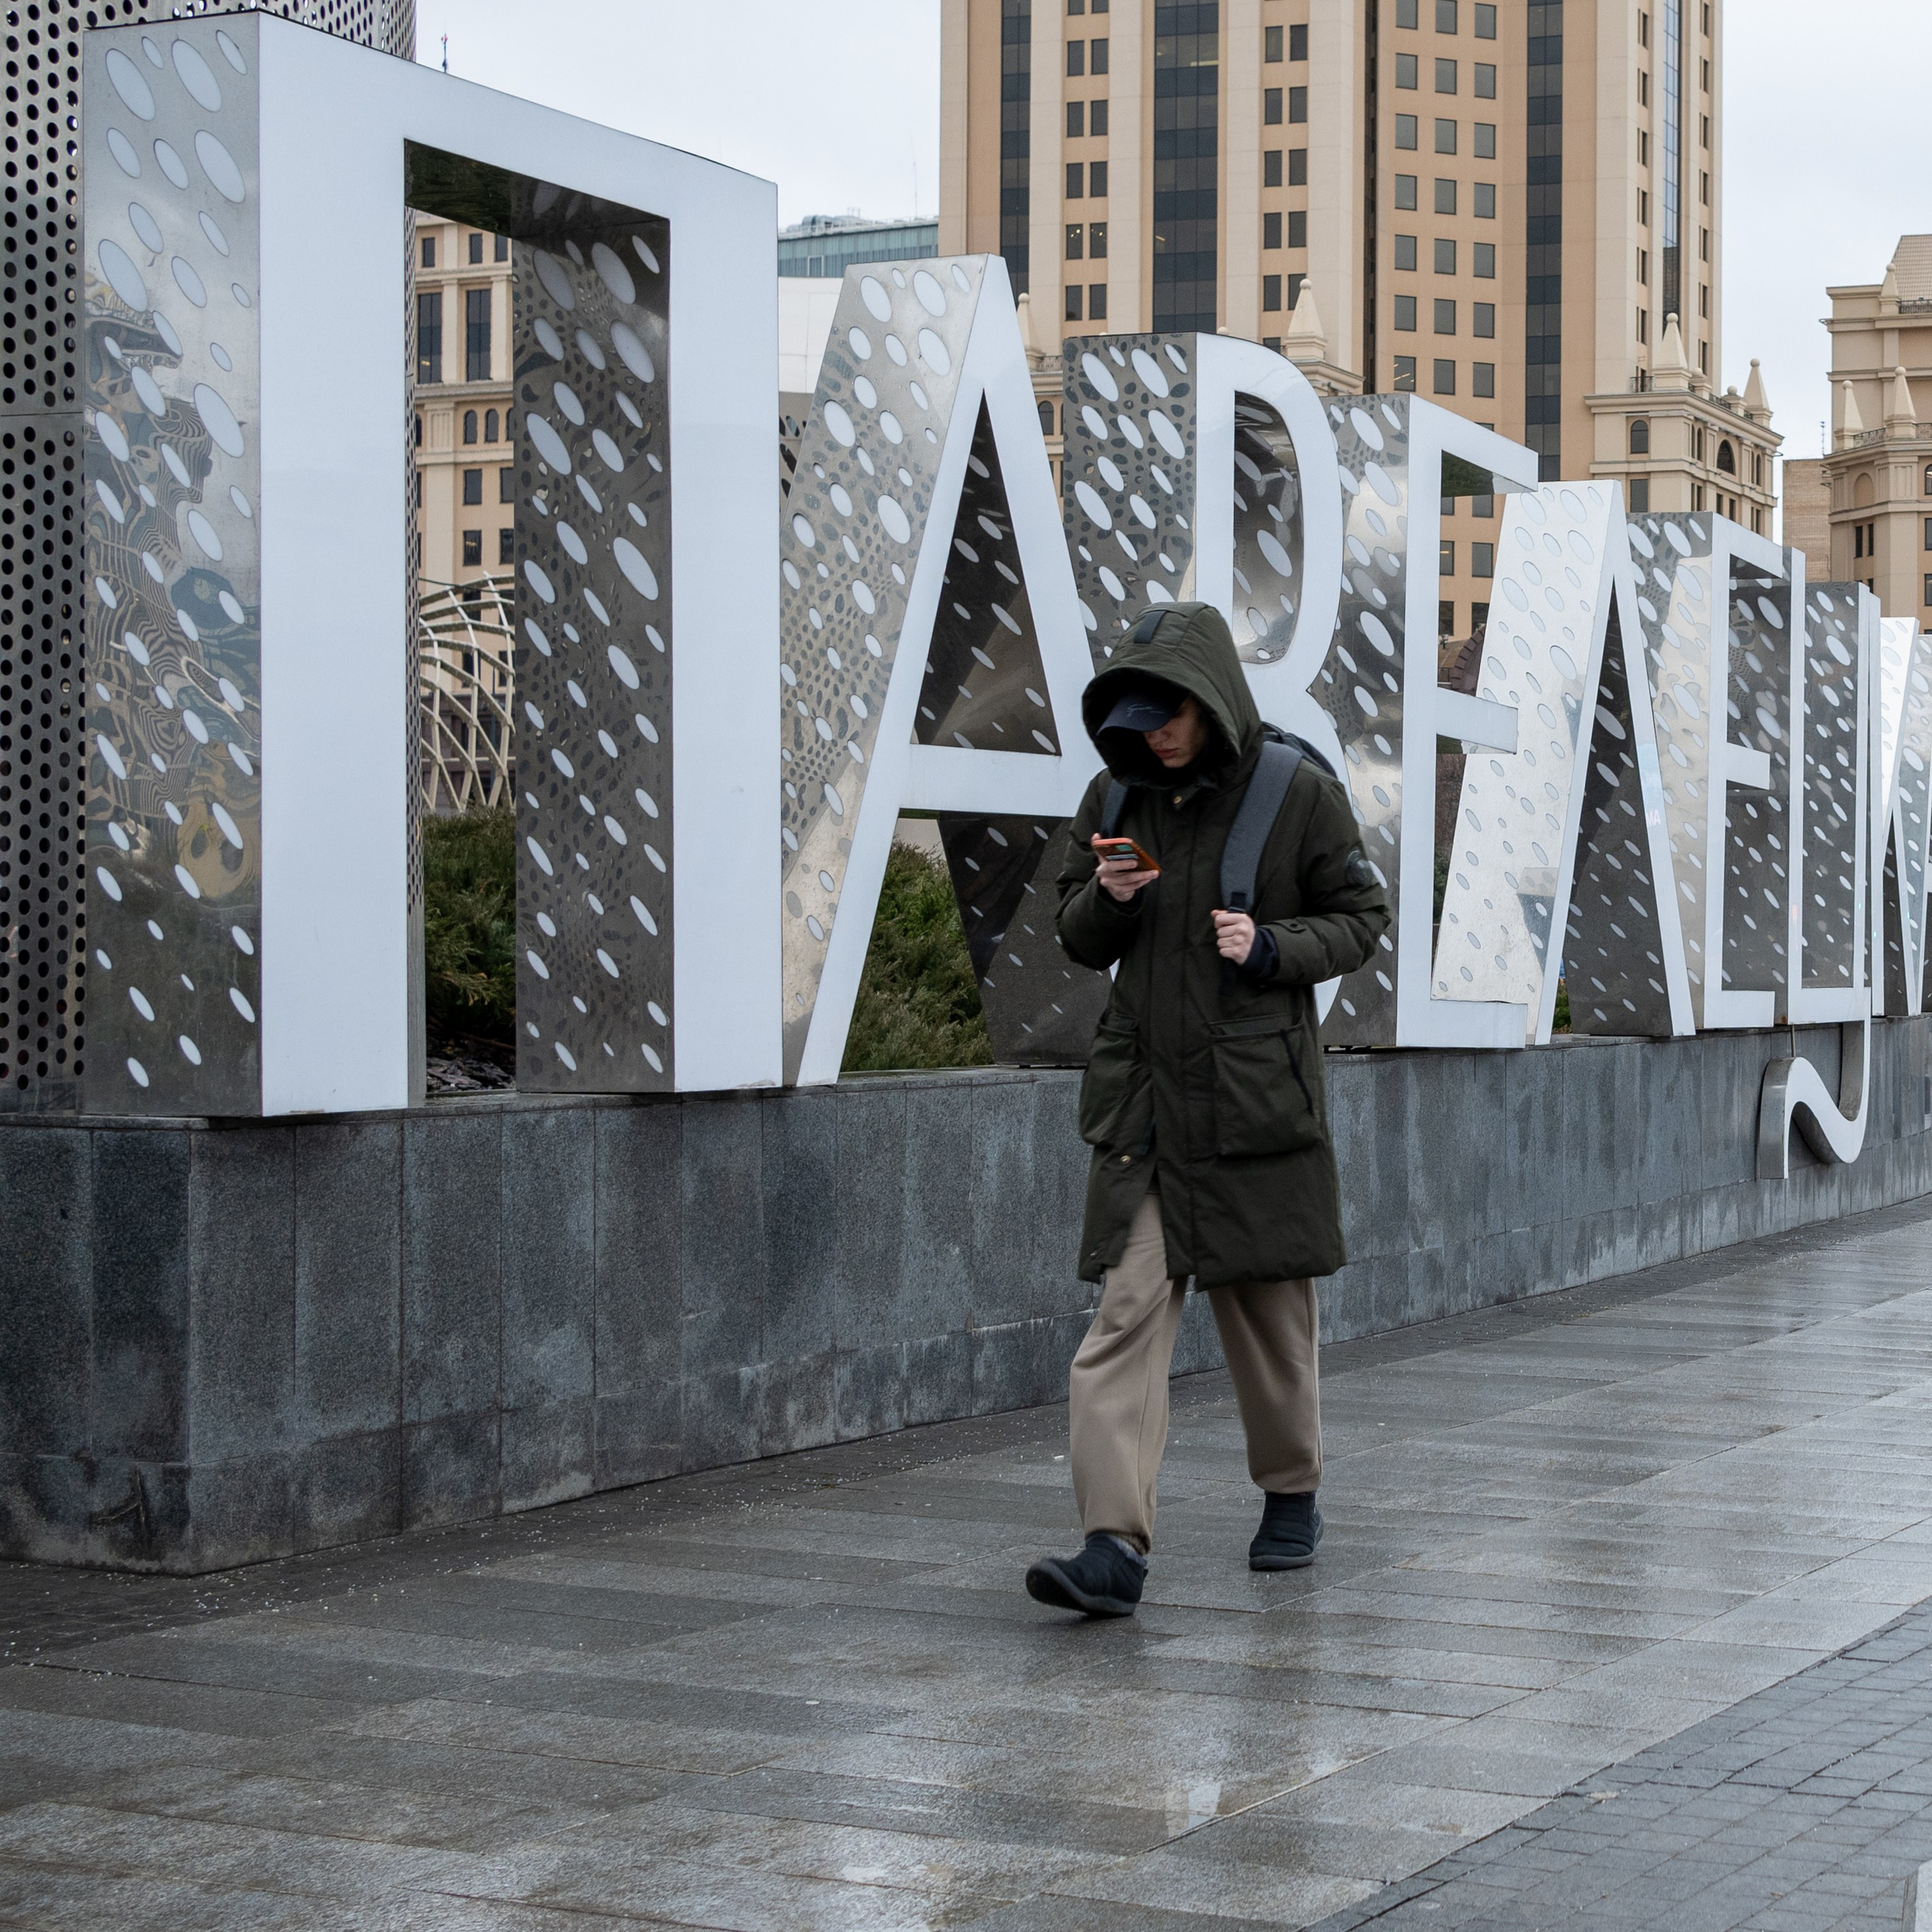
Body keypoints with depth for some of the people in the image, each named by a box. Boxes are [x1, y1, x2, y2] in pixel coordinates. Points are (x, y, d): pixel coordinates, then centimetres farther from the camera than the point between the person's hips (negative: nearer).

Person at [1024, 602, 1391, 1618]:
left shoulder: (1299, 793, -5)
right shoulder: (1115, 794, 6)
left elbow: (1359, 920, 1)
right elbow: (1077, 938, 14)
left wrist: (1272, 949, -16)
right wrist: (1106, 898, -8)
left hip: (1256, 1094, -2)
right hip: (1141, 1094, 2)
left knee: (1268, 1308, 11)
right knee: (1126, 1313, -8)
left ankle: (1292, 1495, 33)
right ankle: (1114, 1545, -13)